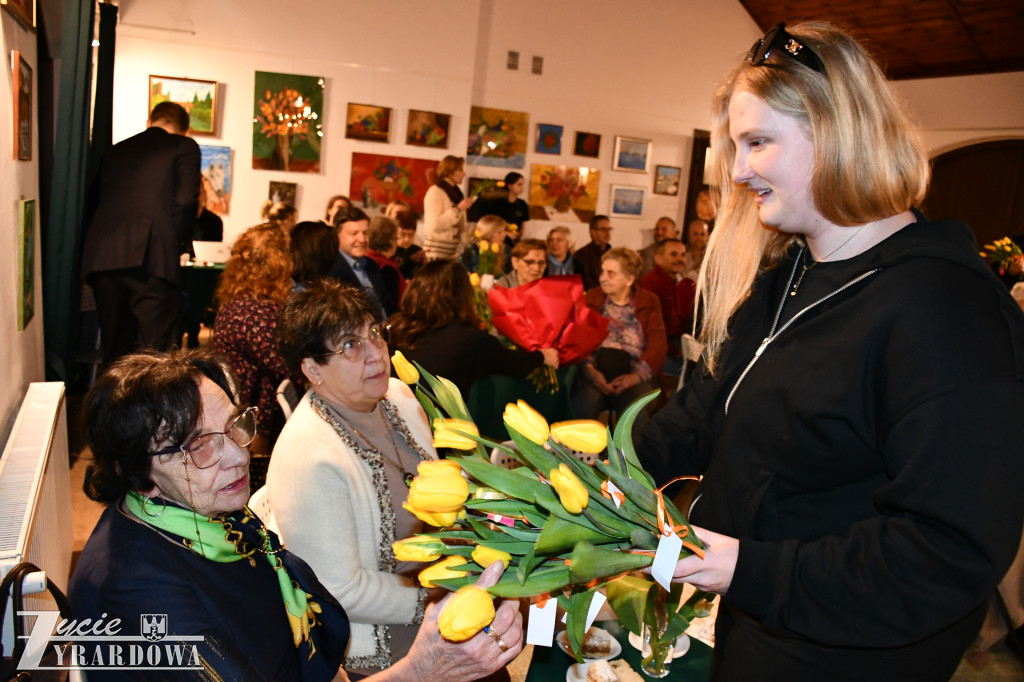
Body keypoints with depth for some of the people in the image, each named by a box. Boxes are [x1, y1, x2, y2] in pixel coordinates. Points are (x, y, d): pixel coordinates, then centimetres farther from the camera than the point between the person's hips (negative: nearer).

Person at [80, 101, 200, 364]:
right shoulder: (185, 147, 10)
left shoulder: (115, 151, 26)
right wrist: (180, 244, 8)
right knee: (161, 353, -5)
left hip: (101, 256, 6)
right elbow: (186, 201, -3)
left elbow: (94, 202, 23)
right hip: (151, 258, -5)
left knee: (114, 353, 12)